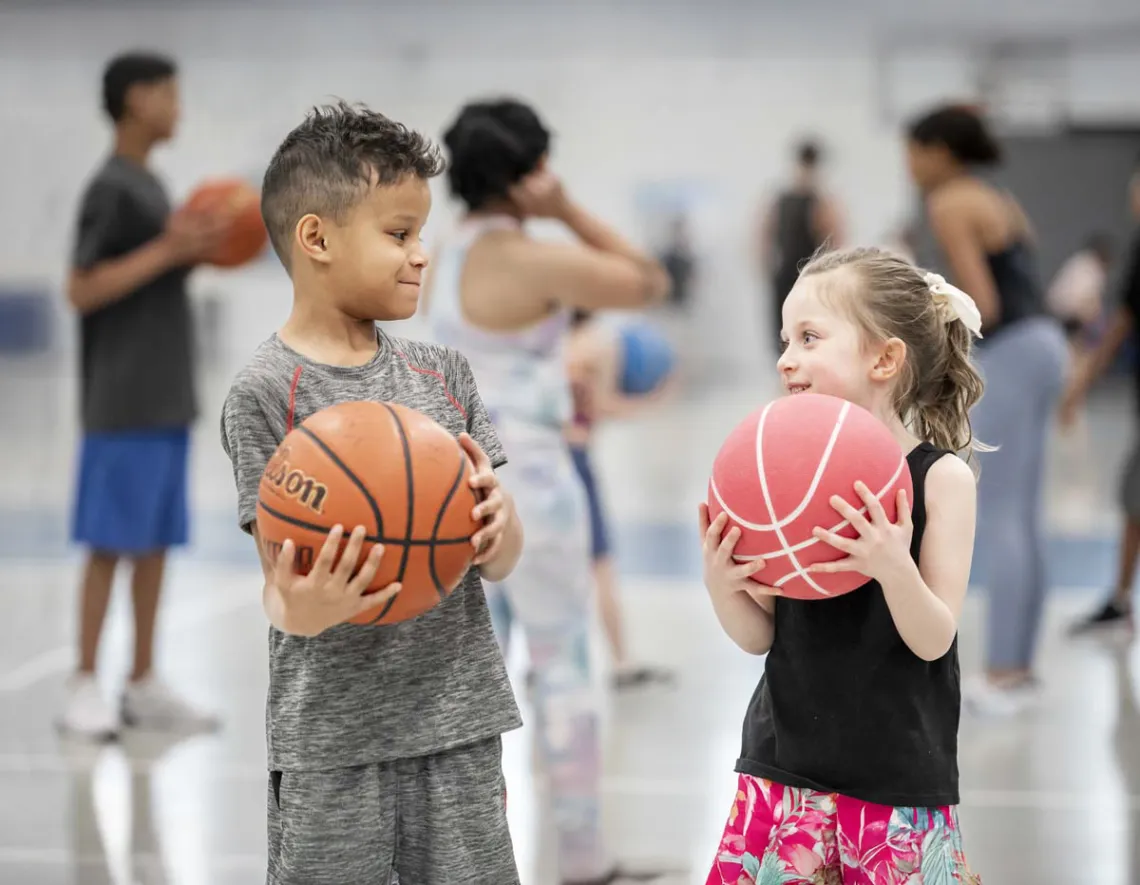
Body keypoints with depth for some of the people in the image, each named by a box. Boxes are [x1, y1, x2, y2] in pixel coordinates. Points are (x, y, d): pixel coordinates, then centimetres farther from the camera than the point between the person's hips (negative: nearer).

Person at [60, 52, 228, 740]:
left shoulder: (150, 185, 16)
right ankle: (85, 688, 0)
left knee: (157, 541, 9)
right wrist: (168, 249, -19)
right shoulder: (111, 189, -11)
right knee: (111, 542, -6)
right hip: (124, 403, -9)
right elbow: (83, 291, -16)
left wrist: (198, 251, 7)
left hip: (166, 399, 9)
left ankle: (145, 685, 14)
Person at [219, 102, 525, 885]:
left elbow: (501, 563, 8)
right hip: (332, 739, -4)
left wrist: (498, 528, -15)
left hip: (459, 720, 4)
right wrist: (300, 610, -32)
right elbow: (281, 579, -9)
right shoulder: (266, 393, -7)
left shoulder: (443, 374, 7)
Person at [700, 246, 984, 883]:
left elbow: (934, 640, -11)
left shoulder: (941, 477, -7)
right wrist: (722, 587, -16)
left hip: (899, 780, -3)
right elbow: (760, 637, 4)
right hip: (786, 766, 3)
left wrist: (894, 568, -29)